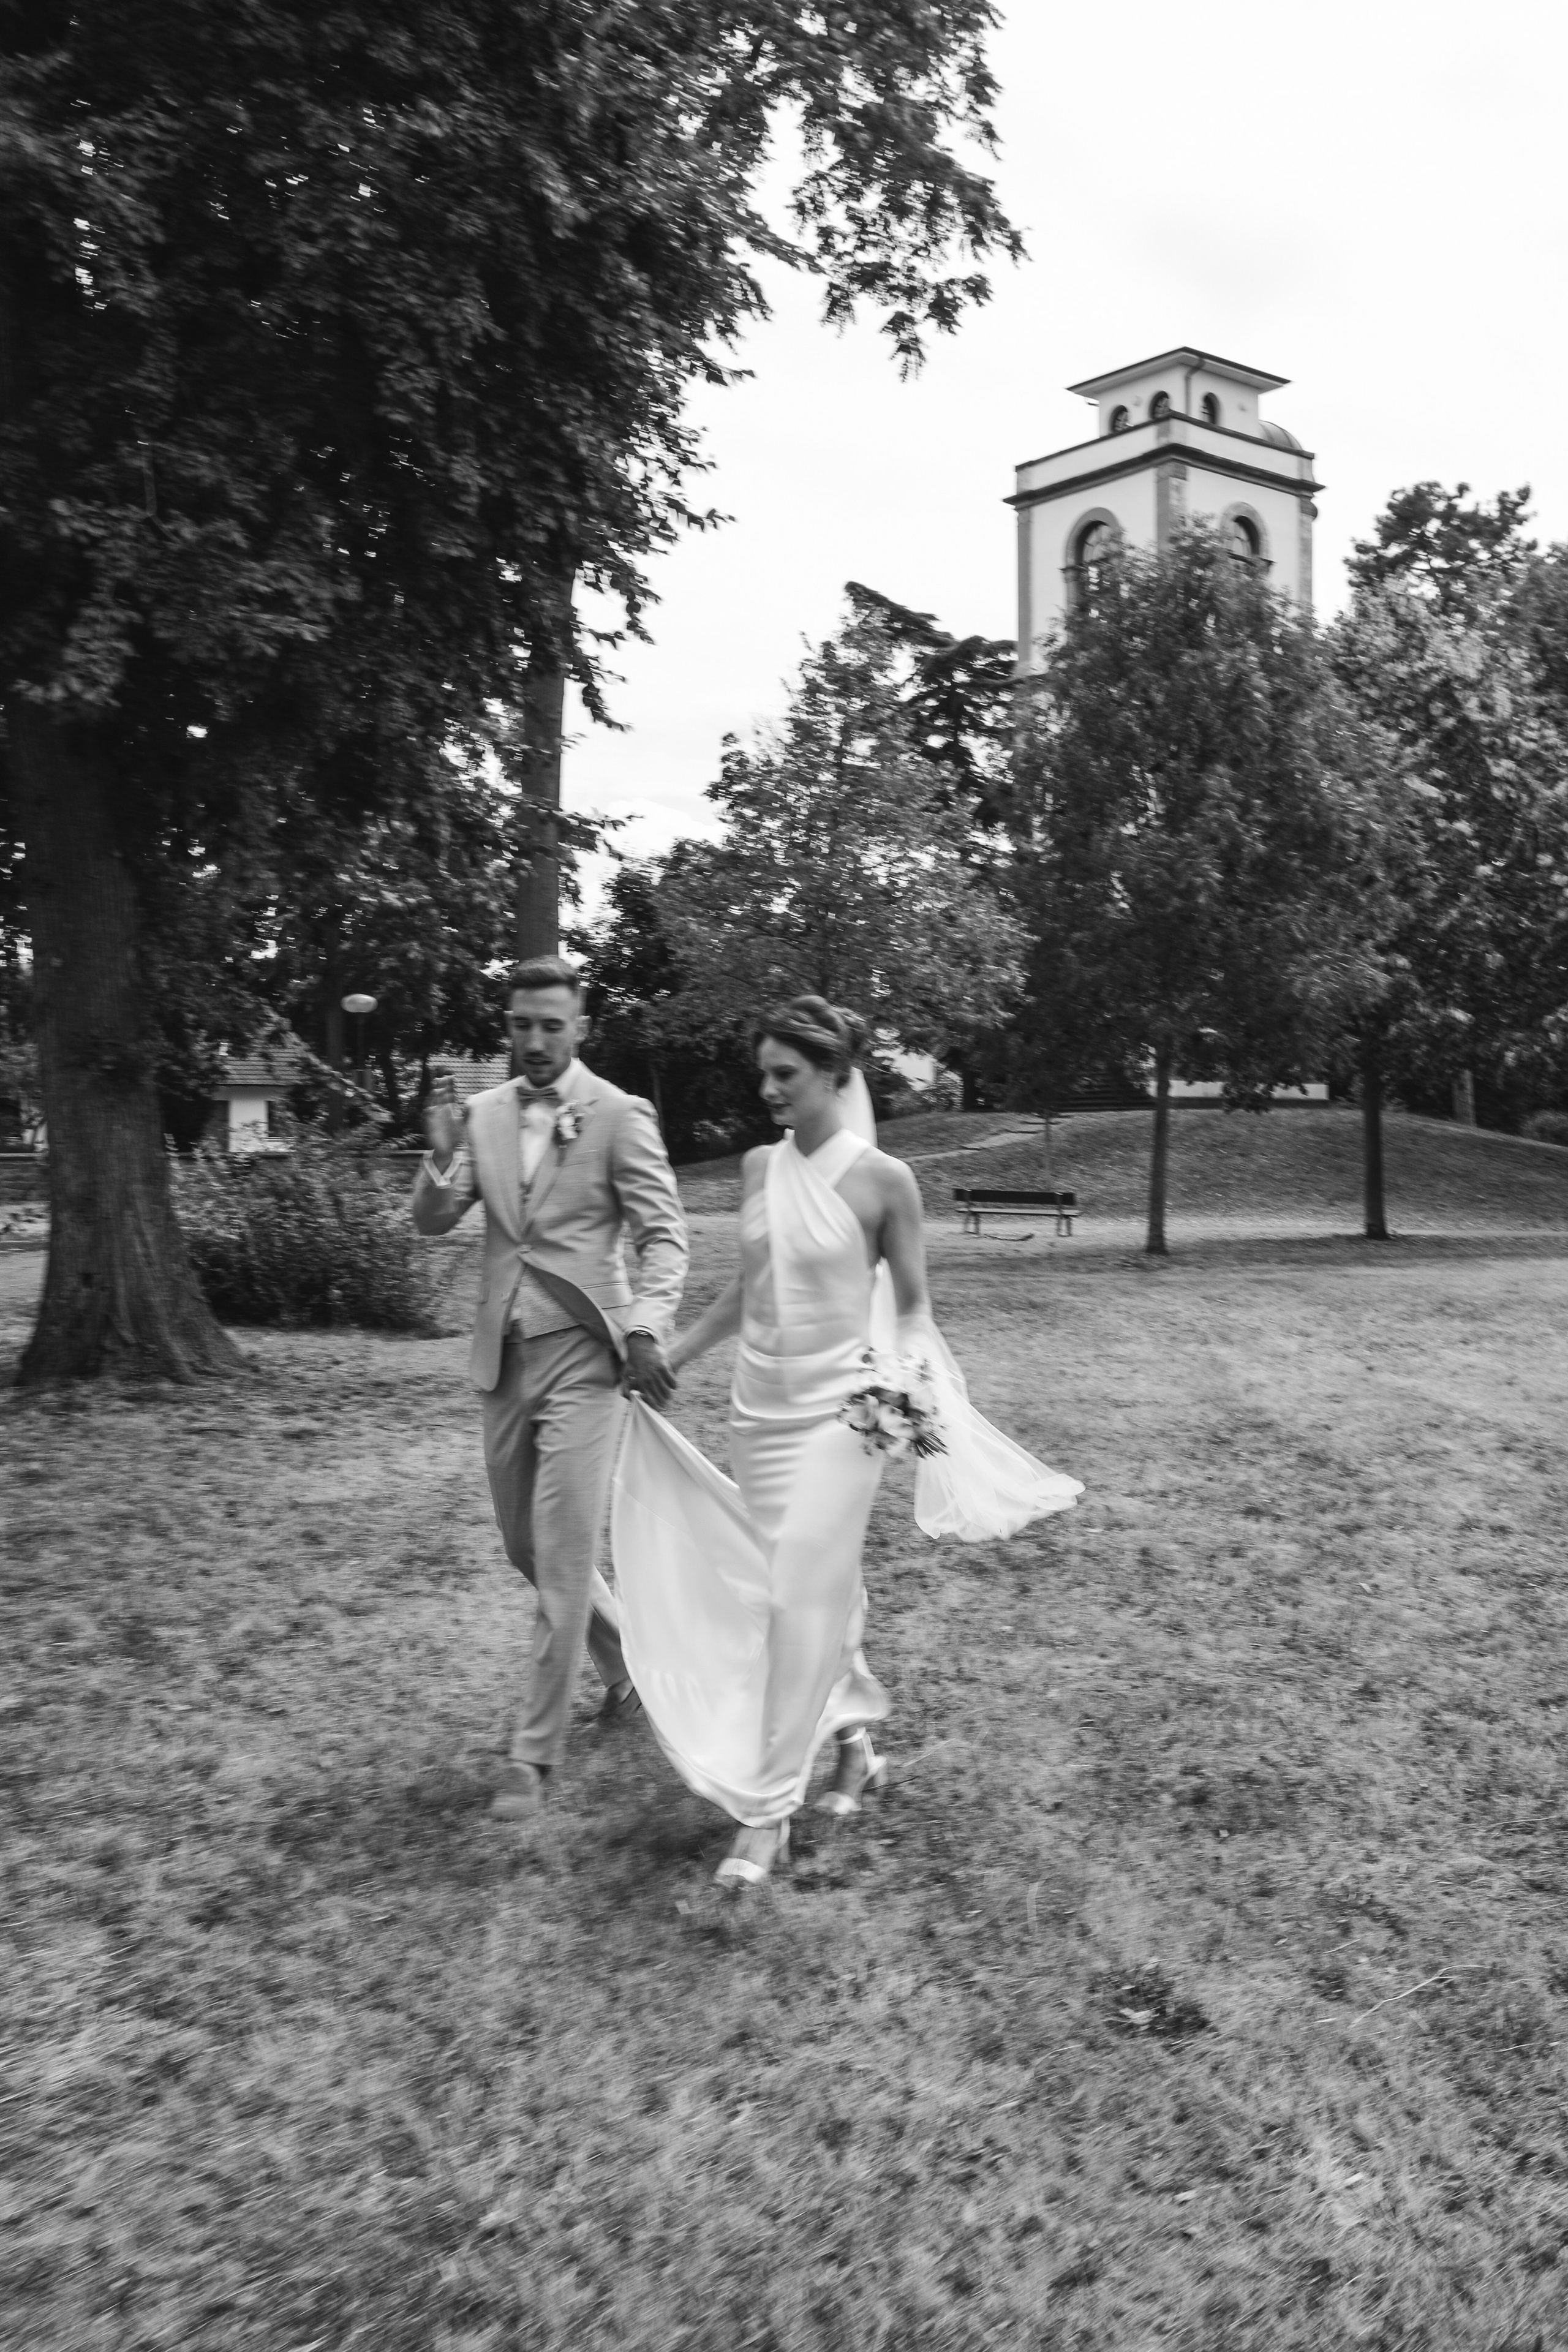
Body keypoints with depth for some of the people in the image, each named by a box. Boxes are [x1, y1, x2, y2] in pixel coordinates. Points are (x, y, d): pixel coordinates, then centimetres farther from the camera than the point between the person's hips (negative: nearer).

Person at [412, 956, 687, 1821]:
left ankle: (534, 1751, 8)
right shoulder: (482, 1114, 6)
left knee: (561, 1561, -4)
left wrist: (646, 1328, -23)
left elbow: (664, 1234, -8)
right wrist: (441, 1159, -17)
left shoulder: (619, 1116, -8)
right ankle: (627, 1661, 40)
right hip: (504, 1357, 6)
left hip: (582, 1358, -6)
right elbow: (432, 1221, 4)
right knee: (526, 1548, 17)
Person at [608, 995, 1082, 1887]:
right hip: (760, 1405, 6)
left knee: (803, 1598, -6)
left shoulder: (883, 1180, -10)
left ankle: (768, 1810, 0)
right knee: (825, 1585, 16)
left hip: (838, 1410, -5)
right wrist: (669, 1356, 16)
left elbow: (911, 1307, -3)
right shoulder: (760, 1168, 5)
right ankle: (857, 1739, 37)